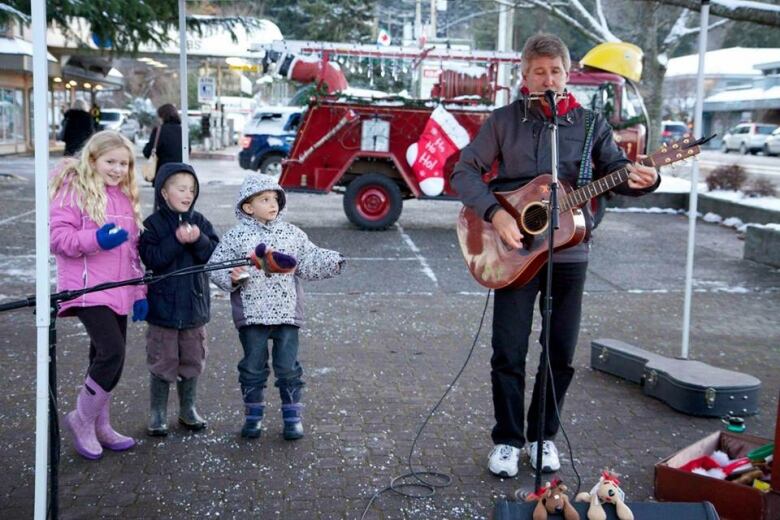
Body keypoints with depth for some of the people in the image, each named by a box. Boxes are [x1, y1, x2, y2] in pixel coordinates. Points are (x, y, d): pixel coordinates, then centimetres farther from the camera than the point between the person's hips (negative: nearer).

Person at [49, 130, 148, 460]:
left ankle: (100, 427, 25)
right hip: (87, 290, -7)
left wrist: (140, 291, 15)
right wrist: (97, 239, -26)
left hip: (118, 292, 7)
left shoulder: (125, 197, 16)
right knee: (112, 352, -16)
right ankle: (82, 419, 5)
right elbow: (57, 238, -12)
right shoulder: (73, 190, -6)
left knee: (106, 358, 12)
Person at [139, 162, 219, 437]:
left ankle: (188, 409, 29)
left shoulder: (199, 221, 5)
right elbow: (152, 259, -17)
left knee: (192, 361, 14)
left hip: (194, 304, 4)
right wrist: (177, 240, -24)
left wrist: (199, 240, -20)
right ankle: (157, 413, 18)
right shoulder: (153, 224, -7)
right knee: (162, 363, 5)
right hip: (163, 306, -4)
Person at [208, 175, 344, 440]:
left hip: (287, 313, 2)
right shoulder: (236, 236, 0)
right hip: (251, 315, -1)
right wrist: (231, 277, -19)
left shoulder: (292, 234, 6)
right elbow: (216, 267, 0)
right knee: (253, 367, 8)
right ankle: (253, 416, 23)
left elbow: (310, 261, 4)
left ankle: (292, 416, 18)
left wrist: (332, 261, -13)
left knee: (288, 367, 5)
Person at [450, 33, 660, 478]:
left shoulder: (589, 123, 6)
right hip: (515, 251, -2)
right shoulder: (504, 121, 1)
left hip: (569, 253, 2)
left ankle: (542, 436, 25)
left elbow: (616, 168, 2)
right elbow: (465, 171, -2)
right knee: (508, 353, 0)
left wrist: (640, 179, -22)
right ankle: (508, 440, 16)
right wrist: (495, 213, -17)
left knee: (561, 354, 8)